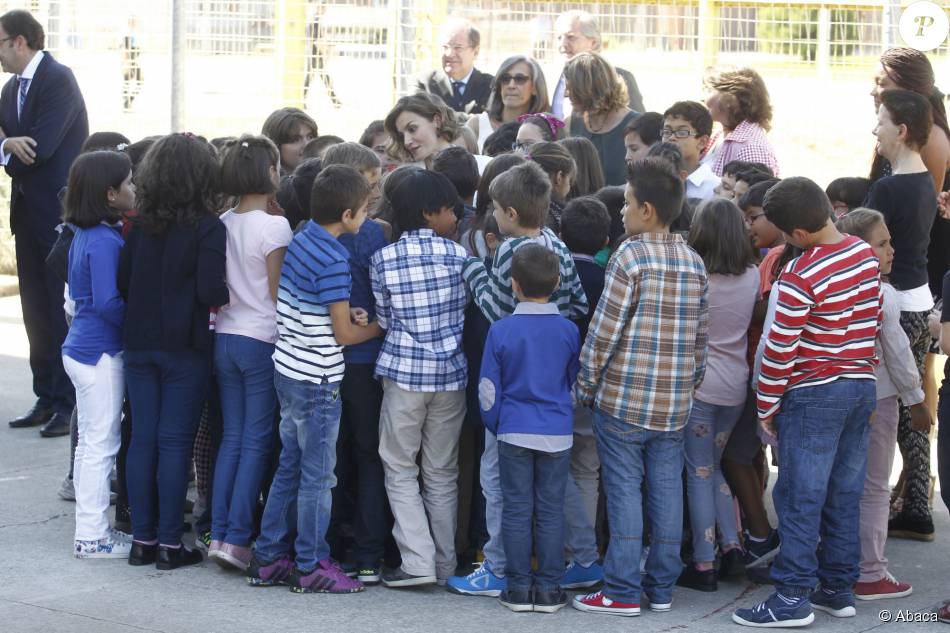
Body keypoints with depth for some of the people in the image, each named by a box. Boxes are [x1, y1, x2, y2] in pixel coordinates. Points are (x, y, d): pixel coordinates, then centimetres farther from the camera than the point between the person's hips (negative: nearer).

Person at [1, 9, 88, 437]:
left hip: (60, 213, -9)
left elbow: (40, 148, -23)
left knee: (63, 311, -3)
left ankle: (69, 405, 3)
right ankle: (47, 398, 21)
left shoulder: (58, 81, -14)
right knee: (36, 311, 13)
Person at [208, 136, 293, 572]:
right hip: (262, 340, -6)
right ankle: (237, 539, -2)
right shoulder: (273, 226, -13)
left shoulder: (222, 224, 5)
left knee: (232, 437, 12)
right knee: (256, 441, 0)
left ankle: (219, 534, 11)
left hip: (225, 336, 6)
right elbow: (279, 292, -11)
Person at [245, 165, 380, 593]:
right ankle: (310, 568, 10)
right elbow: (343, 334, -15)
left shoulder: (301, 239, 5)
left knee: (290, 468, 16)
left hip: (288, 369, 9)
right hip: (317, 380, -9)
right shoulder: (332, 260, -21)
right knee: (318, 476, 2)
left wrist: (345, 313, 2)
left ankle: (268, 560, 21)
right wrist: (379, 327, 2)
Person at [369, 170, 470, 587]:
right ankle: (445, 564, 14)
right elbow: (469, 310, 5)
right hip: (451, 372, 2)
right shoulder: (458, 254, -2)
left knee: (400, 470, 6)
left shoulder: (384, 259, -3)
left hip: (404, 371, -2)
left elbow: (383, 321, 3)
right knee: (442, 473, 11)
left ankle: (418, 561, -5)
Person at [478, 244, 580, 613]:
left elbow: (489, 389, -2)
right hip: (558, 434, 1)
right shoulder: (568, 331, -3)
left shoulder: (501, 330, -8)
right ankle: (549, 589, 8)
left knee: (516, 510, 5)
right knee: (551, 510, 6)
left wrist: (496, 427, 13)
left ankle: (519, 587, 8)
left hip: (515, 431, -1)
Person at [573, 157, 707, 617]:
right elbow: (701, 335, 11)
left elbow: (604, 330, -12)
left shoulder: (630, 257, -12)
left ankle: (623, 591, 2)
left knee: (624, 491, -1)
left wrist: (586, 385, -2)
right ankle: (661, 587, 16)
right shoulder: (694, 263, 7)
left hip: (624, 398, -6)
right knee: (667, 490, 9)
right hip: (674, 404, 6)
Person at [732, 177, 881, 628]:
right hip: (862, 387, 8)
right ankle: (839, 589, 18)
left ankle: (793, 598, -3)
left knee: (800, 498, -3)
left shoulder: (801, 276, -19)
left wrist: (767, 406, -5)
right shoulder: (866, 255, 4)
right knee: (844, 496, 13)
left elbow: (779, 348, -15)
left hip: (814, 394, -8)